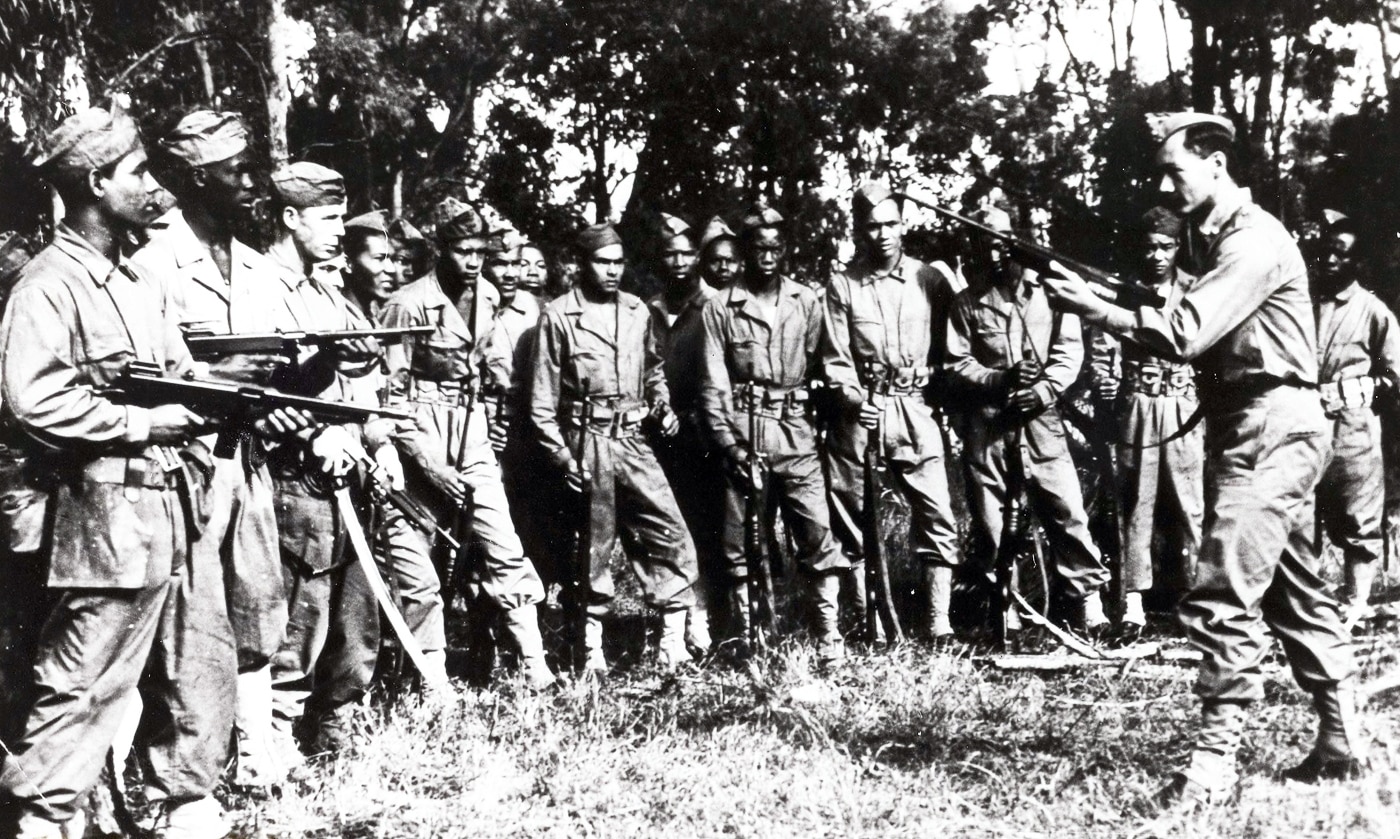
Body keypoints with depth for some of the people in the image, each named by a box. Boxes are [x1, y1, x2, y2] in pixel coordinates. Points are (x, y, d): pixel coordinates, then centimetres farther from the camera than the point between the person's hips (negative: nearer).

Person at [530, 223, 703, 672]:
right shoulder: (558, 316, -4)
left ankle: (673, 642, 2)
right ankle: (593, 648, 17)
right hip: (588, 443, -4)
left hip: (634, 440, 4)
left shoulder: (637, 311, 9)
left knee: (671, 535, -4)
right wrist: (561, 455, -9)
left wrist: (663, 405, 9)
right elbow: (543, 398, -4)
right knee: (594, 544, 4)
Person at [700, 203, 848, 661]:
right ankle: (742, 637, 13)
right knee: (739, 542, 3)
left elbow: (820, 367, 7)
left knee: (818, 532, -6)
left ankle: (829, 636, 0)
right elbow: (714, 385, 1)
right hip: (741, 435, -1)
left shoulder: (806, 301, 8)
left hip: (795, 431, 1)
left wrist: (825, 422, -2)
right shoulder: (721, 307, 4)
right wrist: (728, 442, -8)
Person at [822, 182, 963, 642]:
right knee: (853, 517, 4)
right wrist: (853, 398, -12)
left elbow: (948, 344, 7)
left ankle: (939, 623, -3)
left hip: (916, 409, 0)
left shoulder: (932, 278, 7)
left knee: (937, 516, -6)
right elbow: (835, 357, 1)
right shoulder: (841, 285, 5)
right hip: (858, 414, 0)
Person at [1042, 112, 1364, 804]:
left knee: (1222, 598, -13)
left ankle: (1215, 758, -9)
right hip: (1246, 430, 10)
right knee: (1293, 592, 15)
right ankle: (1341, 741, 25)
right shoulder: (1207, 239, 15)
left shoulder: (1254, 239, -14)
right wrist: (1097, 298, -4)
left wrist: (1091, 307, -19)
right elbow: (1195, 331, 10)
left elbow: (1185, 334, -22)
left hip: (1272, 429, -10)